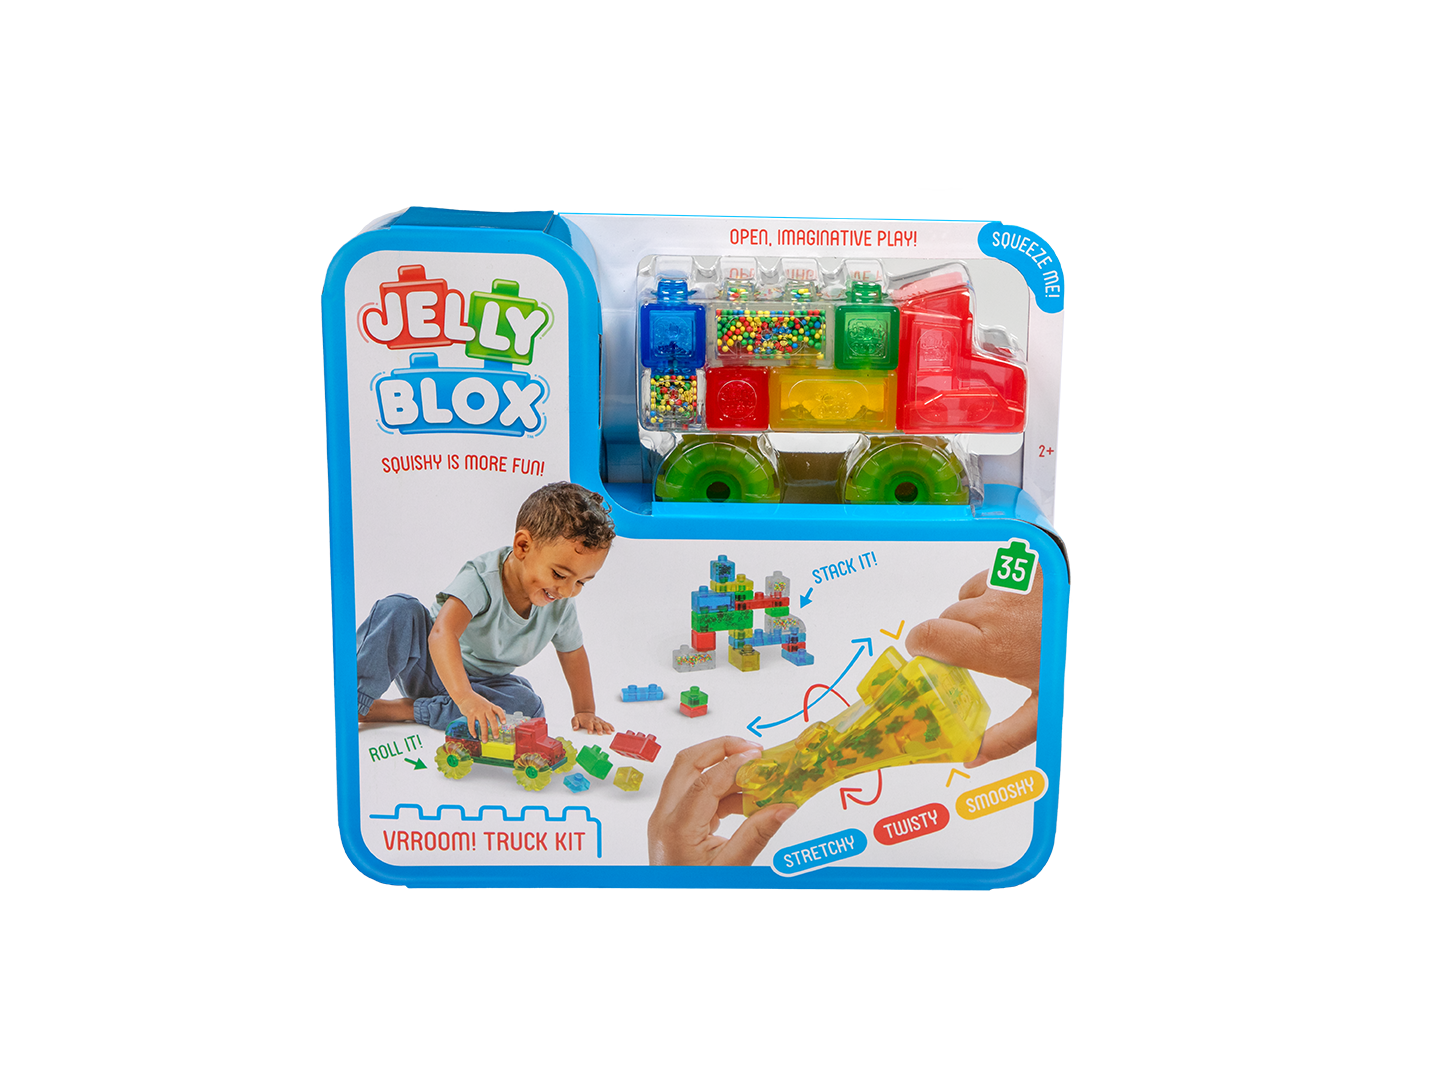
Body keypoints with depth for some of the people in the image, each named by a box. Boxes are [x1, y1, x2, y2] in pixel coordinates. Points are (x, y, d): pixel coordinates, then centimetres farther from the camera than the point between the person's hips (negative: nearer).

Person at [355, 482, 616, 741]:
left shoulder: (560, 606, -12)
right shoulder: (482, 578, -31)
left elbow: (573, 654, 8)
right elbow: (442, 634, -46)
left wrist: (586, 711, 4)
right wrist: (465, 697, -59)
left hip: (484, 683, 5)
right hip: (432, 666, -5)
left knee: (527, 705, -29)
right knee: (401, 609, -32)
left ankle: (404, 709, -25)